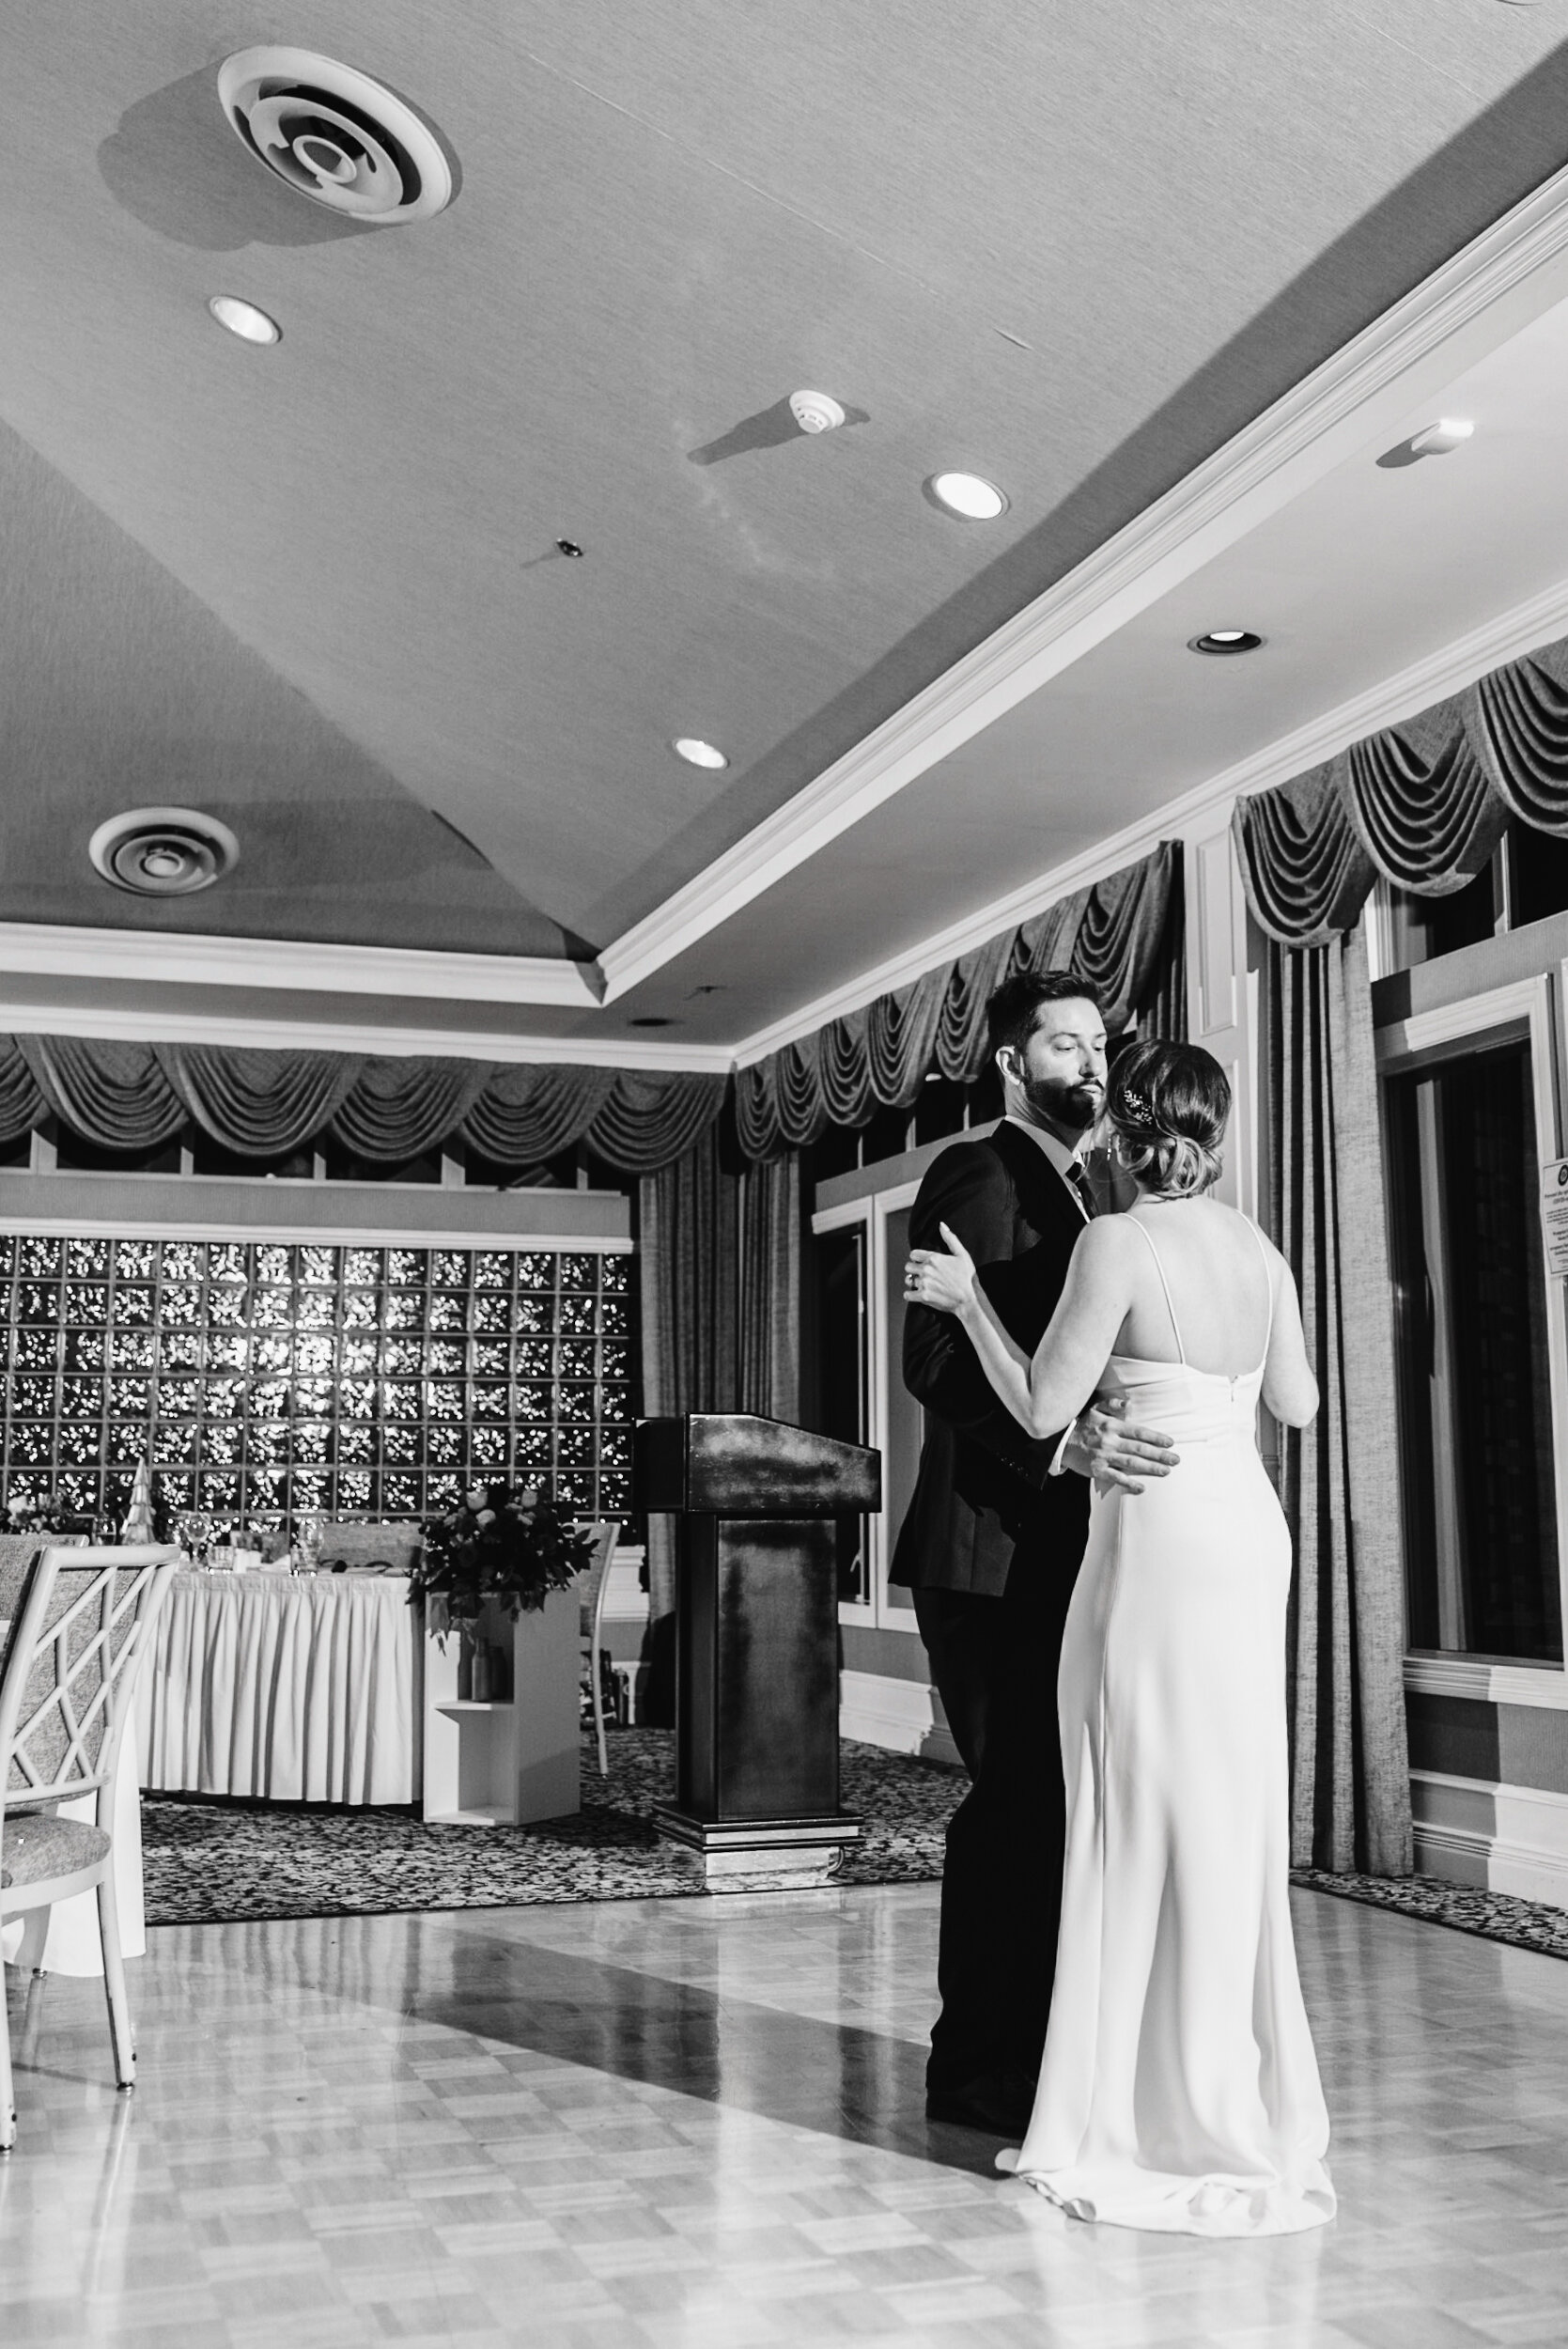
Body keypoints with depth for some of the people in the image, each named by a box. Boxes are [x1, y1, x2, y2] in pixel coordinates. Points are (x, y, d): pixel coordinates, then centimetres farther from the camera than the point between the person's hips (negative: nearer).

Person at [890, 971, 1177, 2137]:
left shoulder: (1077, 1188, 20)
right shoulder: (977, 1176, -10)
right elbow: (937, 1362, -20)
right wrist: (1059, 1442, -31)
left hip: (1061, 1550, 9)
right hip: (994, 1551, -9)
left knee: (1055, 1800, 13)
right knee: (1016, 1801, -4)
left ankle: (1030, 2052, 26)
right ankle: (979, 2071, 10)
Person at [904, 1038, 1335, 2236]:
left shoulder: (1119, 1242, -13)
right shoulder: (1258, 1249, 7)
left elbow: (1042, 1406, -10)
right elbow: (1298, 1403, 17)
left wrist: (968, 1298, 0)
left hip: (1158, 1541, -7)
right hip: (1251, 1529, 7)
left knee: (1150, 1821, 2)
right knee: (1236, 1819, 15)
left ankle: (1171, 2122, 12)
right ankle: (1252, 2106, 27)